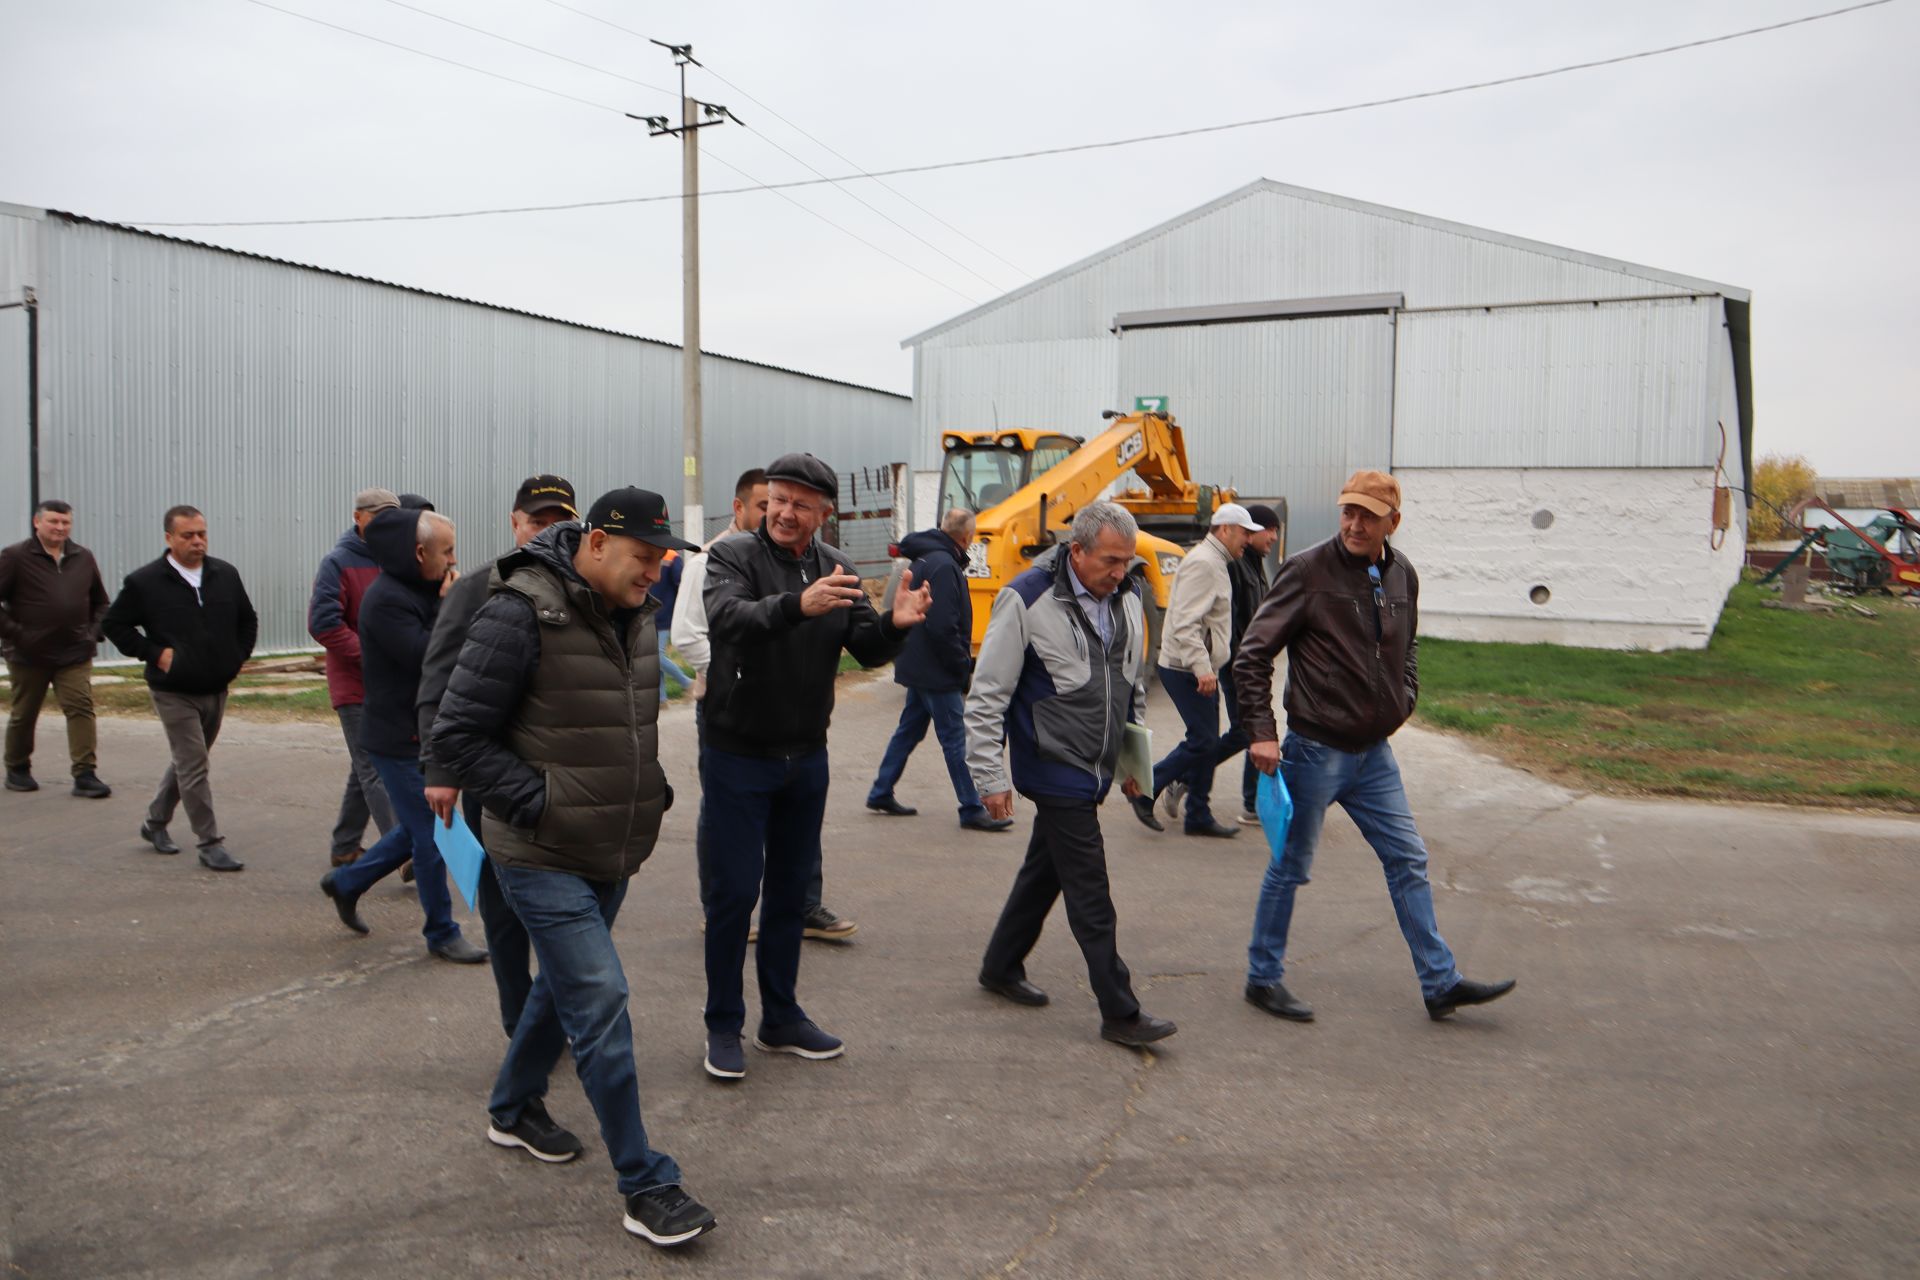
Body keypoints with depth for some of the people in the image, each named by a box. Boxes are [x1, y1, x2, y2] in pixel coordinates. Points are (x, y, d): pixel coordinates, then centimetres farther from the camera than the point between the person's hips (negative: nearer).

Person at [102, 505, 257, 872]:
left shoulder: (226, 575, 5)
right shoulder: (145, 582, -7)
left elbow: (248, 619, 18)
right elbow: (113, 624, 1)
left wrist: (240, 656, 5)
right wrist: (153, 653, -9)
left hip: (216, 689, 5)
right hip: (174, 693, -5)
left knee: (186, 762, 18)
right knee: (194, 766, -7)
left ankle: (155, 823, 37)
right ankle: (210, 843, -1)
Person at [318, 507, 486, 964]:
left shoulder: (420, 591, 9)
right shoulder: (387, 600, -20)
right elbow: (426, 658, -26)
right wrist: (450, 609, -18)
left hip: (422, 733, 9)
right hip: (400, 739, -9)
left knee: (418, 830, 20)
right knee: (432, 836, -1)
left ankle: (346, 882, 37)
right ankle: (442, 934, 12)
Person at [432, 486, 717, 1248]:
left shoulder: (634, 616, 6)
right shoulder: (521, 613, -19)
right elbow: (456, 734, -16)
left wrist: (652, 792, 8)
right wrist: (539, 805, -19)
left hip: (611, 853, 8)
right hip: (543, 857, -8)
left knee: (564, 984, 22)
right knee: (601, 1002, -9)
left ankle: (514, 1108, 46)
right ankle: (646, 1187, 2)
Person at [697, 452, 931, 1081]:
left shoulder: (834, 568, 4)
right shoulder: (733, 555, -11)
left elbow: (866, 649, -2)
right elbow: (727, 619, -31)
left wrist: (894, 624, -25)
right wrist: (798, 605, -49)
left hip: (806, 759, 5)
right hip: (739, 756, -5)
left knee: (791, 889, 14)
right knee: (734, 889, 1)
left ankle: (781, 1017, 29)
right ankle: (724, 1025, 17)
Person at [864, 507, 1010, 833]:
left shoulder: (923, 559, 12)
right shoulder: (944, 565, -20)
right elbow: (942, 627, -25)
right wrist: (964, 666, -14)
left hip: (919, 668, 10)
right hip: (938, 672, -10)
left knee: (909, 730, 18)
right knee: (956, 739, -4)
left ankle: (880, 793, 25)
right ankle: (972, 810, 2)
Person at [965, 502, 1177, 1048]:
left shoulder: (1126, 601, 7)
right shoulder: (1027, 600, -15)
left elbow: (1134, 689, 19)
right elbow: (987, 696, -12)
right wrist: (991, 776, -13)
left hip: (1093, 772, 7)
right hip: (1054, 771, -7)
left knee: (1046, 871, 19)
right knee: (1091, 895, -4)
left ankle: (1001, 967, 37)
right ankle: (1120, 1013, 5)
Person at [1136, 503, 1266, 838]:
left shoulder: (1215, 563, 18)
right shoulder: (1203, 564, -16)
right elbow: (1185, 622, -25)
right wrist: (1201, 667, -31)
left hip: (1200, 669, 10)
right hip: (1186, 669, -10)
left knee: (1207, 741, 11)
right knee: (1203, 740, -8)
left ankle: (1198, 816, 17)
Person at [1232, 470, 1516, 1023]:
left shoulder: (1402, 575, 5)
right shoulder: (1307, 571, -14)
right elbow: (1252, 655, -13)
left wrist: (1405, 698, 9)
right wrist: (1261, 731, -19)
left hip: (1374, 752, 6)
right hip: (1315, 749, -6)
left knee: (1408, 861, 11)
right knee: (1291, 867, 5)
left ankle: (1440, 983, 22)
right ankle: (1263, 978, 20)